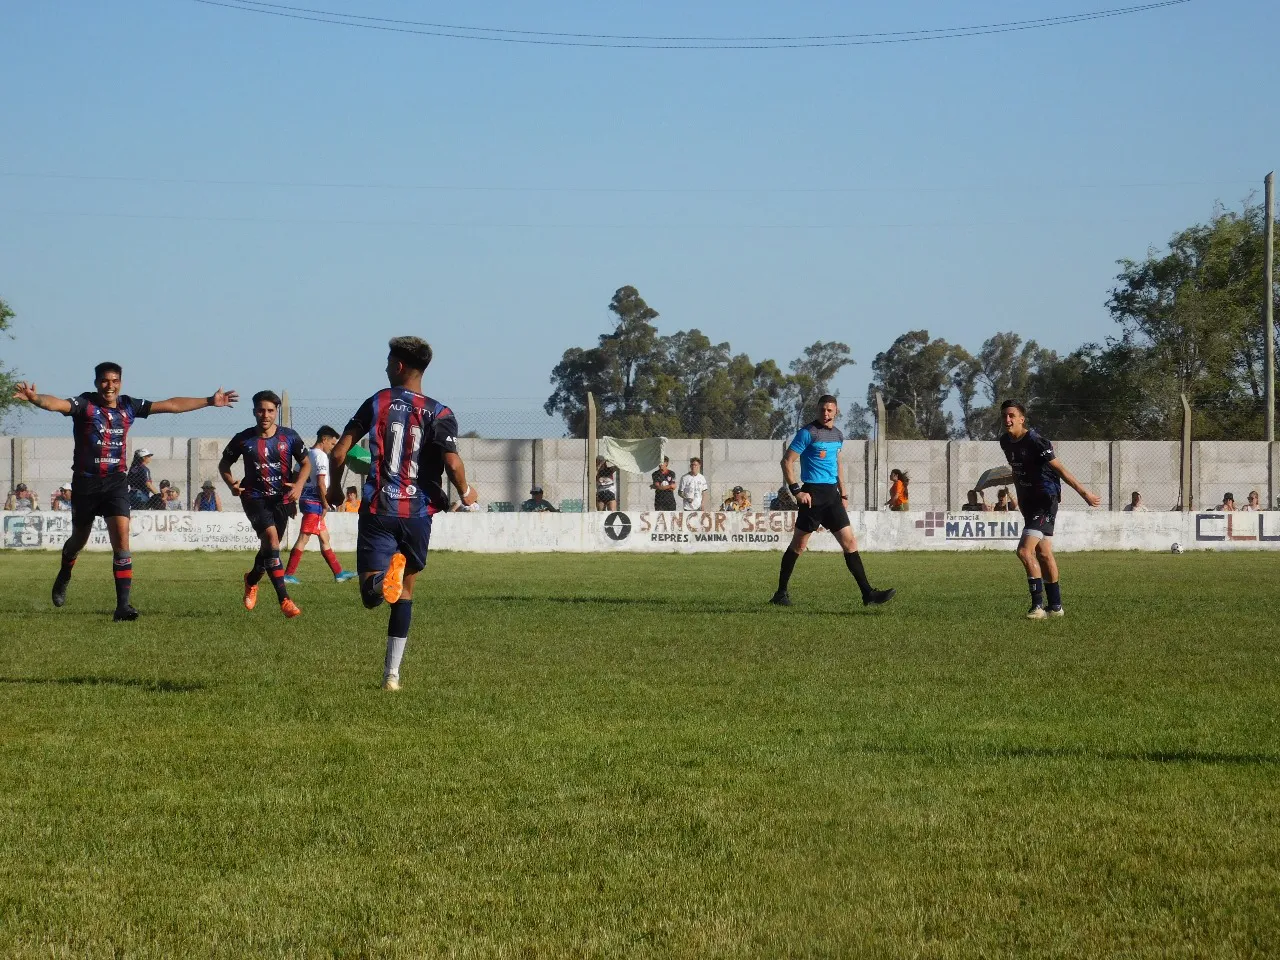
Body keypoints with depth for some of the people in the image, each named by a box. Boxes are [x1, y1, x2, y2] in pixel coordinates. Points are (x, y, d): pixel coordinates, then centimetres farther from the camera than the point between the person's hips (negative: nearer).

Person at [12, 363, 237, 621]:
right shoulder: (85, 405, -9)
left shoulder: (128, 406, 3)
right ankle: (63, 577, 49)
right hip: (86, 481, -2)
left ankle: (123, 605, -15)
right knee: (80, 538, 15)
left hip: (116, 481, 2)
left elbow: (170, 405, 11)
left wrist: (210, 401, 15)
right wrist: (34, 398, -51)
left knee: (121, 538, -15)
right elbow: (57, 404, -28)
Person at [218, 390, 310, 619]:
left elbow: (305, 464, 8)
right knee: (271, 536, -25)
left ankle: (252, 580, 50)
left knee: (269, 546, 15)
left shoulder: (289, 437, -3)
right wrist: (231, 484, -12)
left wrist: (299, 484, -10)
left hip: (282, 499, 3)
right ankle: (284, 599, -29)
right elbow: (223, 464, 8)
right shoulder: (243, 439, -6)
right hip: (255, 497, -3)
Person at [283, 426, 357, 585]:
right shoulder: (321, 456, -13)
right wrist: (325, 504, -11)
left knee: (325, 538, 13)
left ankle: (338, 573, 17)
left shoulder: (307, 454, 14)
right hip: (315, 502, -10)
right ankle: (288, 574, -8)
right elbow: (320, 483, -19)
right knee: (303, 538, -8)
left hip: (305, 499, 10)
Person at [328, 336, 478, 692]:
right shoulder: (439, 414, -2)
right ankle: (392, 673, 15)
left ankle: (380, 580, -40)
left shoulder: (377, 403, 2)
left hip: (378, 510, -1)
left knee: (371, 596, -3)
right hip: (418, 512, 1)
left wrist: (335, 490, 17)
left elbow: (338, 453, -1)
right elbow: (452, 462, -16)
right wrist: (465, 493, 6)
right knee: (405, 591, 18)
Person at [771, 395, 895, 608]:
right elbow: (787, 461, -9)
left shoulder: (837, 435, 14)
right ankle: (781, 593, 10)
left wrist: (842, 493, 22)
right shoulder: (808, 433, -8)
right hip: (813, 494, -7)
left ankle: (868, 594, -2)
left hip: (832, 494, 7)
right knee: (798, 545, 0)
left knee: (849, 542, 0)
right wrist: (796, 490, -15)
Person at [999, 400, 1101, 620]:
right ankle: (1055, 606, 22)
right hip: (1028, 501, 9)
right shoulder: (1006, 441, 5)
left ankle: (1038, 605, -15)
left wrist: (1084, 492, -22)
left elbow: (1059, 468, -21)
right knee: (1043, 554, 14)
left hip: (1045, 501, -9)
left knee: (1025, 551, -19)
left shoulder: (1035, 442, -20)